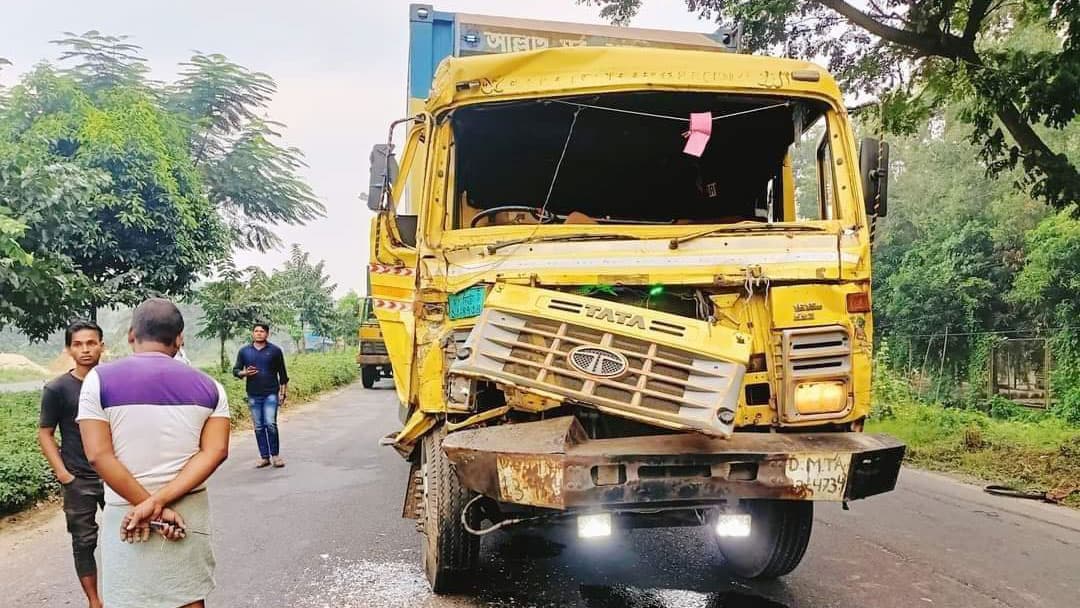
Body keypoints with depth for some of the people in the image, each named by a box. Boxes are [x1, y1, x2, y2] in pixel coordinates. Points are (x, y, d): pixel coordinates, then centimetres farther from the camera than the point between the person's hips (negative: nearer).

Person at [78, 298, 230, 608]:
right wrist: (159, 502, -15)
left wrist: (149, 506, -12)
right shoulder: (208, 386, 2)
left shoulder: (100, 379, -4)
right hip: (189, 513, 2)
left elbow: (99, 455, -11)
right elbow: (215, 451, -9)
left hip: (125, 514, -2)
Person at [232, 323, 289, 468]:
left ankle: (275, 455, 1)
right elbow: (236, 370, 11)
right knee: (258, 427, 5)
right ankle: (264, 457, 13)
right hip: (253, 395, 3)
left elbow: (282, 373, 7)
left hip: (271, 394, -2)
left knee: (271, 424, -12)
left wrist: (283, 393, 2)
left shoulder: (275, 350, 3)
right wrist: (244, 373, -11)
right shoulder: (244, 351, 7)